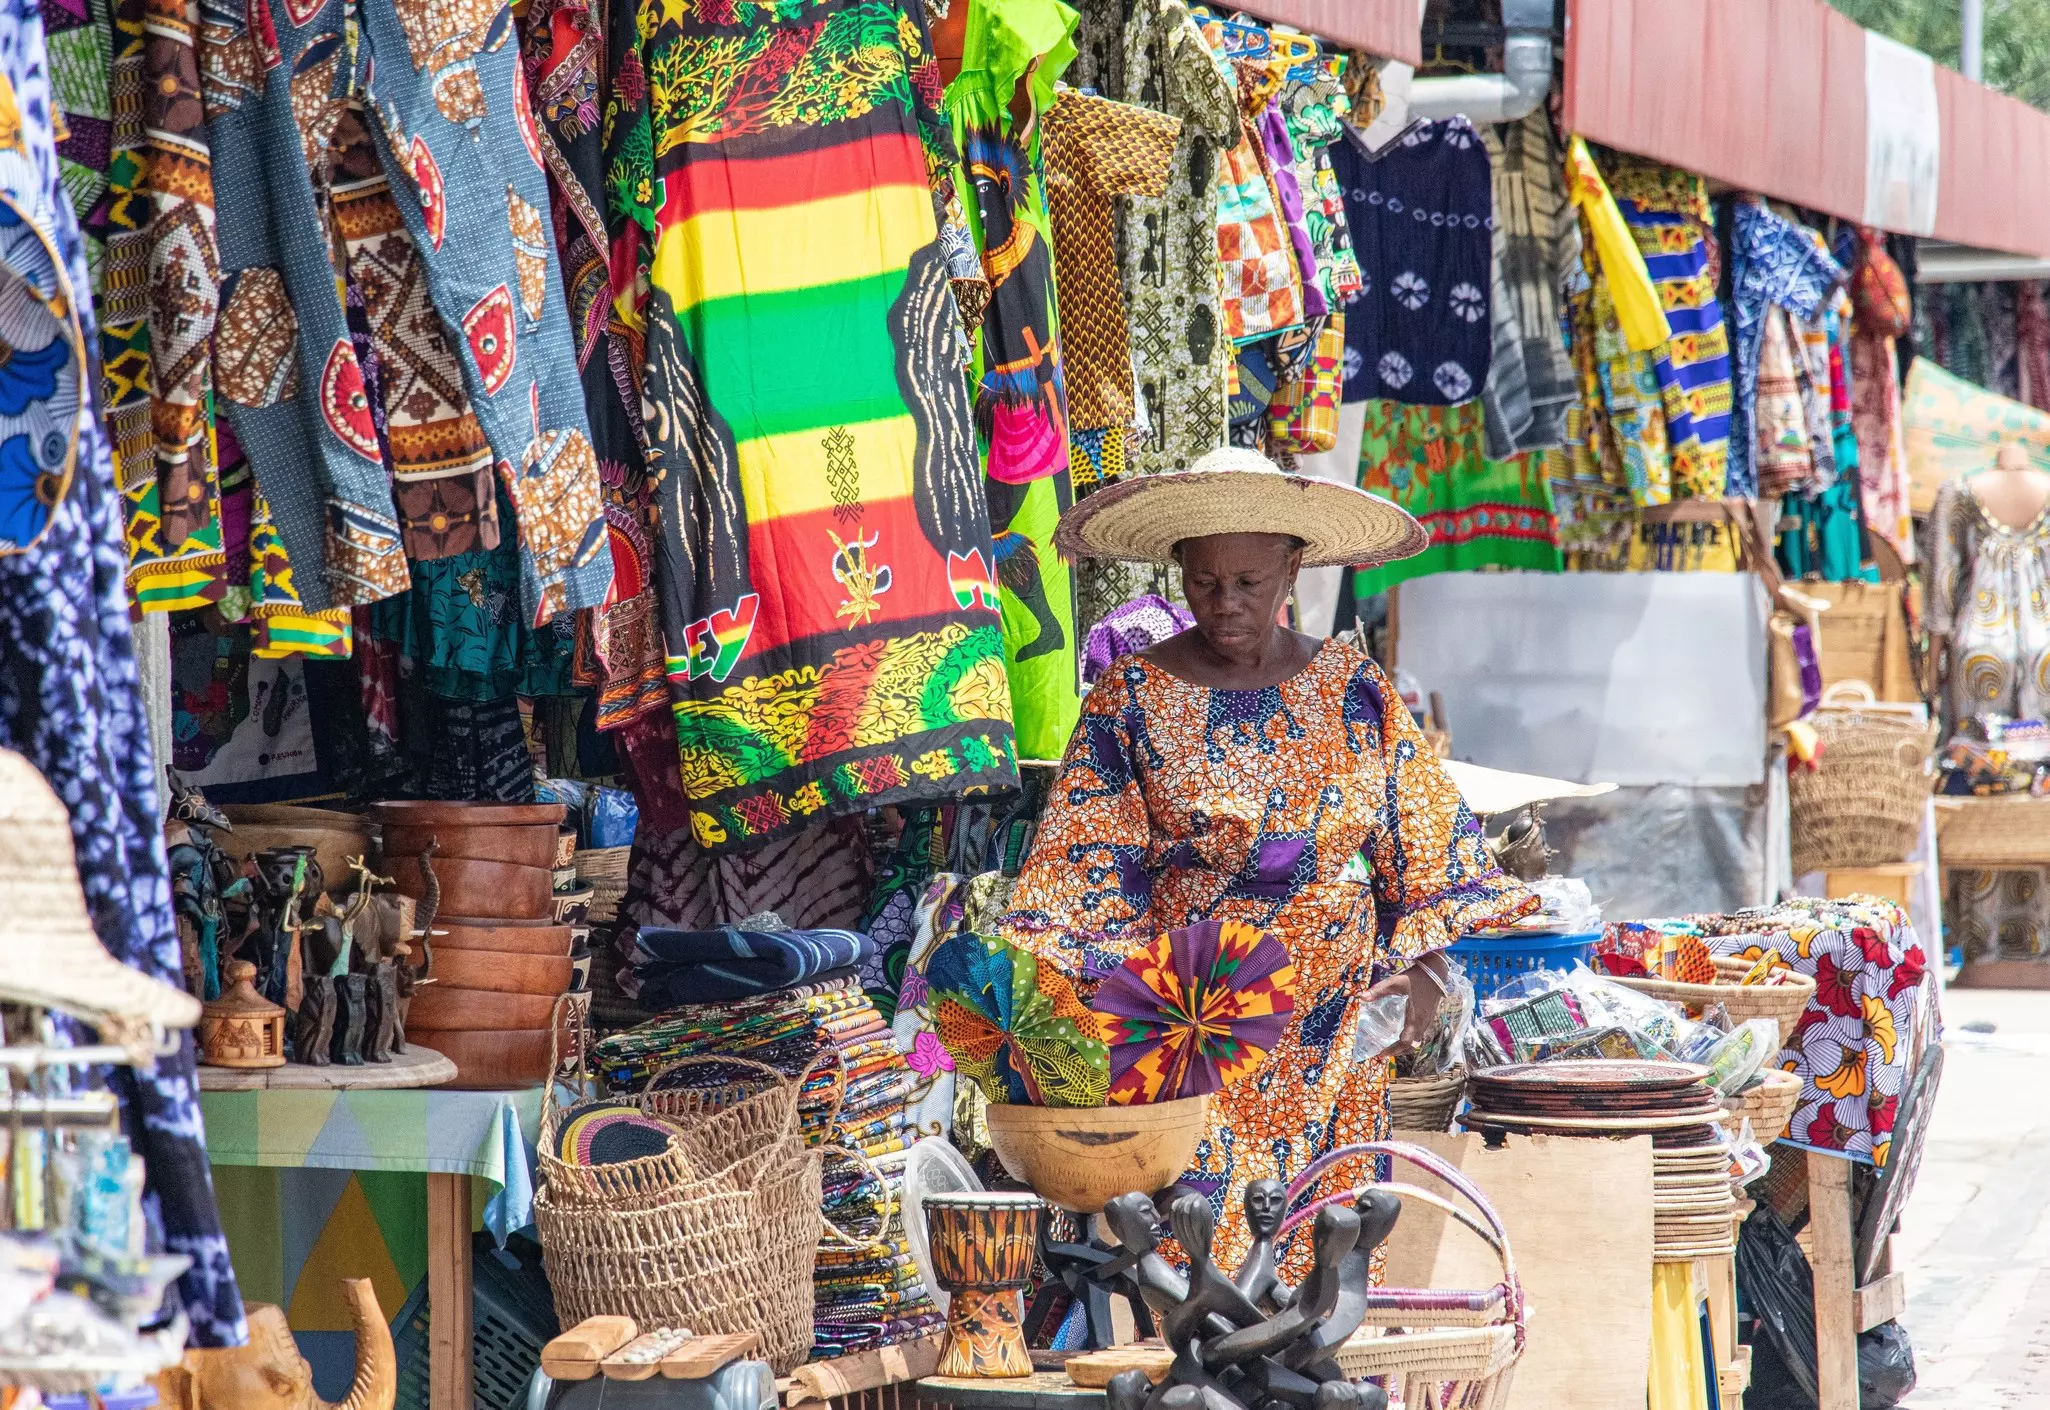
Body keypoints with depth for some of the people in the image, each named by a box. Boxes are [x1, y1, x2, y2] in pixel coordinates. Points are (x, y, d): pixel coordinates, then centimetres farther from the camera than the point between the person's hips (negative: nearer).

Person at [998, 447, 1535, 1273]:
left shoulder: (1353, 691, 7)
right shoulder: (1131, 700, 2)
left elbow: (1424, 850, 11)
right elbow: (1084, 868, -1)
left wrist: (1424, 970, -2)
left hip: (1339, 1025, 2)